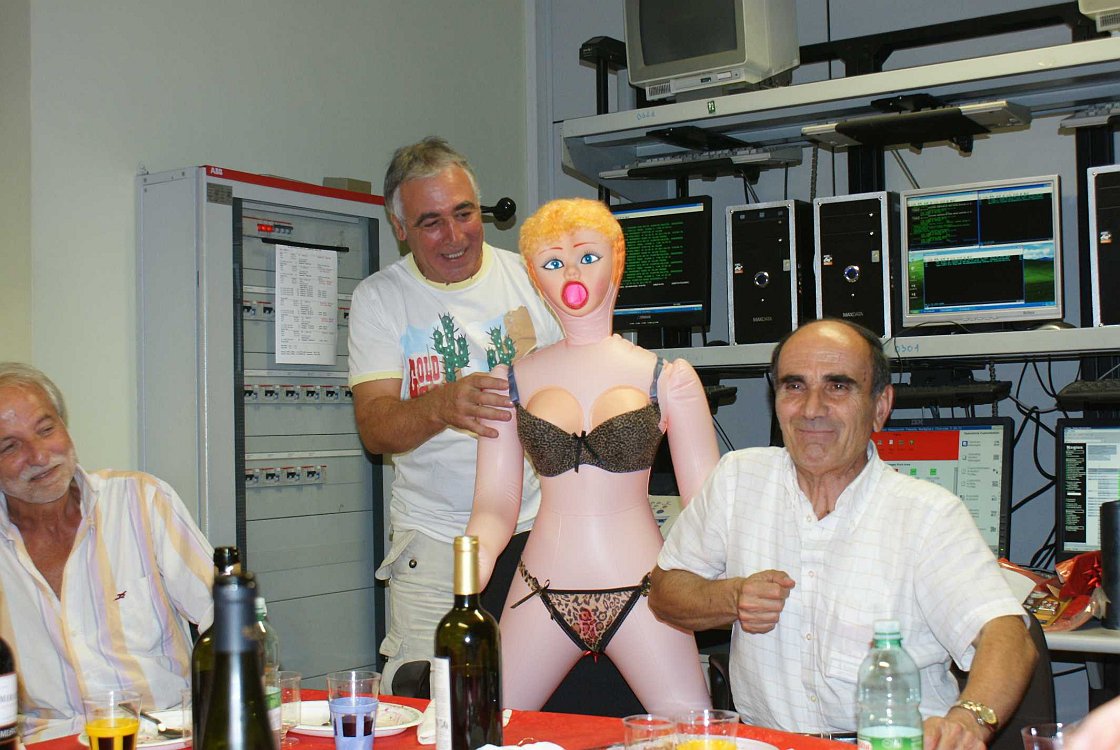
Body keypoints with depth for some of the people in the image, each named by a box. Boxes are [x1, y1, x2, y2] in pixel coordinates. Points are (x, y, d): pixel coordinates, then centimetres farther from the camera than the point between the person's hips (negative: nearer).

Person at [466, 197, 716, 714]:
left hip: (640, 592, -1)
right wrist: (466, 578, -12)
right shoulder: (512, 381, 7)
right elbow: (495, 502, 5)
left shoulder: (666, 378, 2)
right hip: (541, 594, 2)